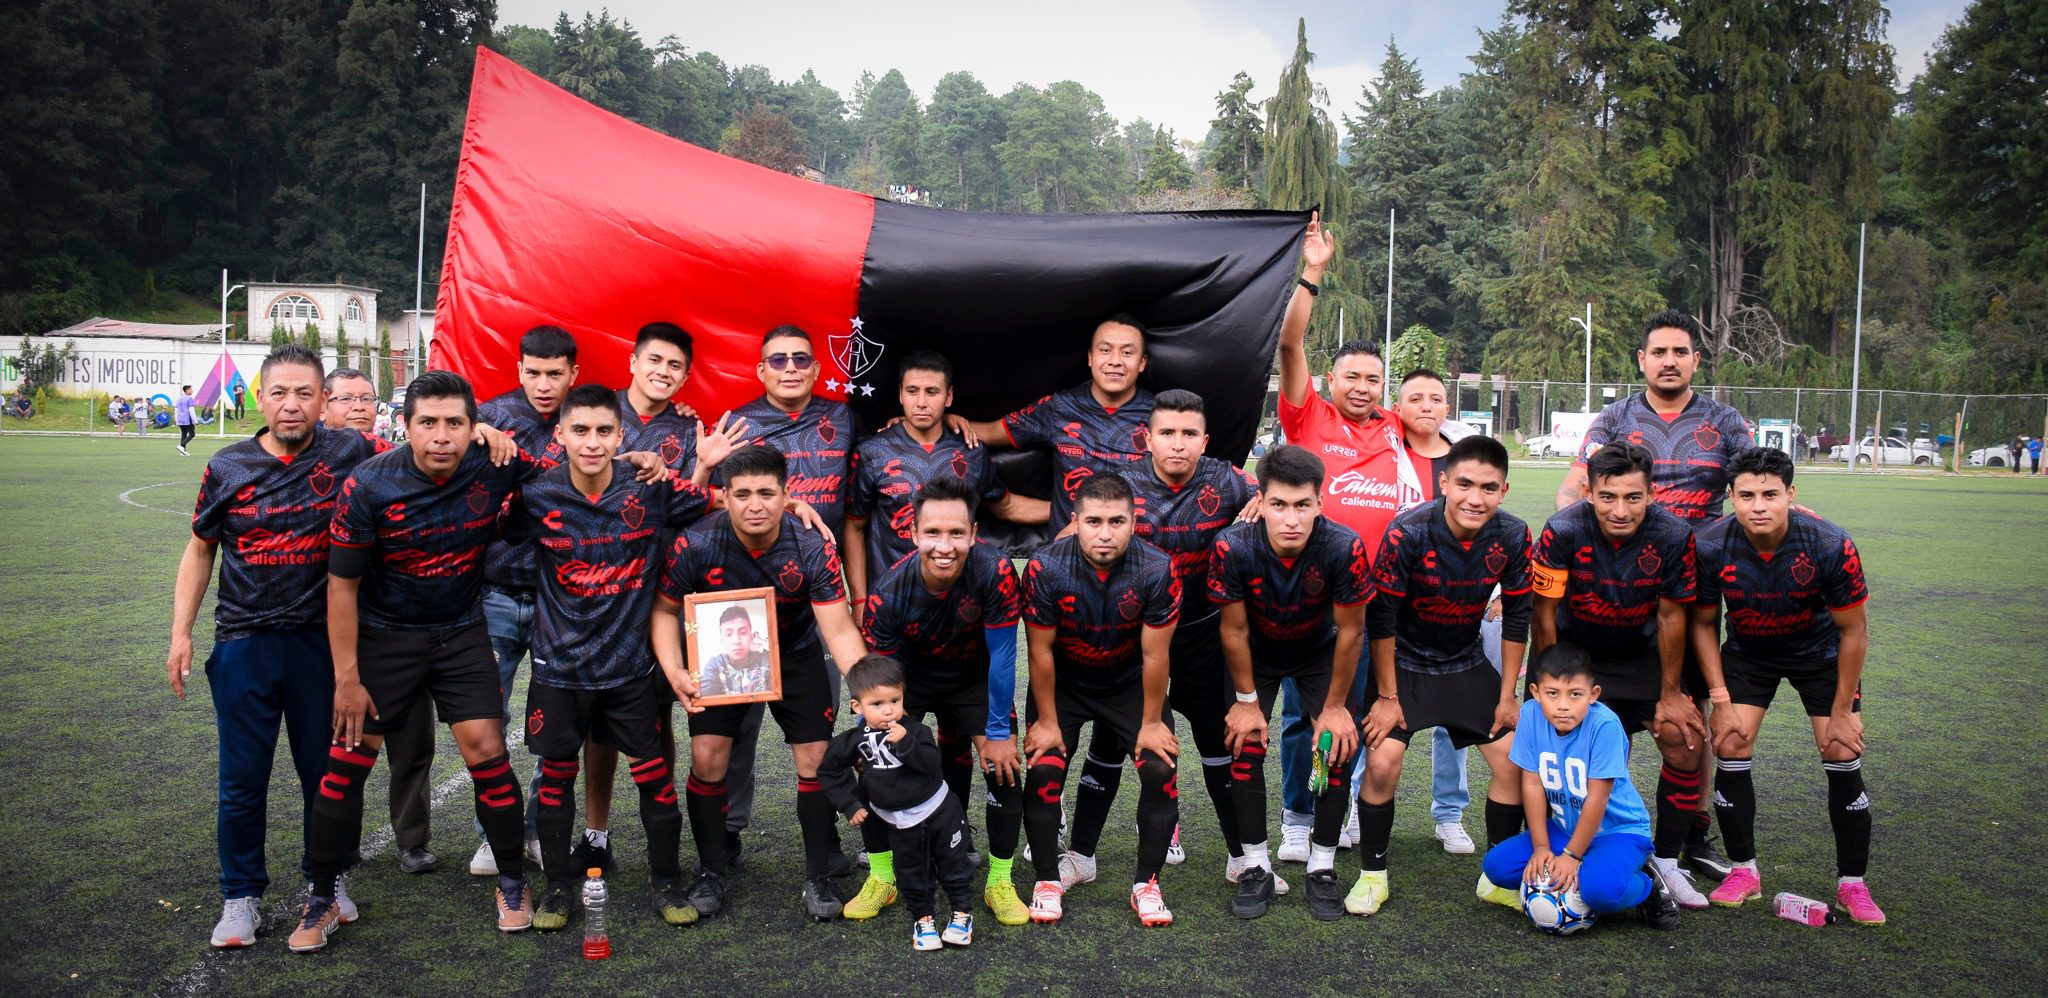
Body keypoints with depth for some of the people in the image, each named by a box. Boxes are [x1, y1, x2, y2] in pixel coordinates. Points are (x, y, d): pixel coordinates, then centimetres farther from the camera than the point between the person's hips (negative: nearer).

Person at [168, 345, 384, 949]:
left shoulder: (348, 454, -4)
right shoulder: (228, 467, 1)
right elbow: (200, 550, 10)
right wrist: (181, 633, 5)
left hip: (322, 641, 0)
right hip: (244, 644, 0)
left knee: (325, 771, 11)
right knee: (243, 779, 5)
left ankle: (328, 881, 30)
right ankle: (241, 896, 21)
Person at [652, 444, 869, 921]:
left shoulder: (812, 548, -29)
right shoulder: (696, 545, -27)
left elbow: (840, 630, -30)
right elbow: (665, 610, -12)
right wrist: (674, 671, -28)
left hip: (795, 653, 0)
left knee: (816, 757, -6)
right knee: (707, 755, -9)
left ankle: (819, 877, 11)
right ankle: (711, 872, 12)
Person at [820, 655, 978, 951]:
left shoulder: (914, 730, -18)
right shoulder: (855, 740, -13)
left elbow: (931, 764, -29)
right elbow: (829, 770, -1)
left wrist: (905, 744, -41)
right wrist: (850, 805, -2)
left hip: (939, 809, -1)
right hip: (899, 821, 2)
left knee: (953, 863, 9)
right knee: (913, 873, 13)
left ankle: (962, 912, 26)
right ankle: (922, 918, 30)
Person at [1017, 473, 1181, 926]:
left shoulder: (1157, 570, -27)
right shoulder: (1046, 569, -28)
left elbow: (1154, 655, -16)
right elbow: (1041, 651, -16)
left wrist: (1152, 723, -9)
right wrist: (1047, 721, -9)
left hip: (1130, 683, 1)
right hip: (1062, 682, 0)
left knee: (1161, 771, -11)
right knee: (1043, 771, -13)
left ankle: (1147, 884, 6)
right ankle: (1048, 881, 7)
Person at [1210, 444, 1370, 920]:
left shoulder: (1343, 547, -35)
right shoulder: (1233, 548, -35)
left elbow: (1350, 631, -20)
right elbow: (1234, 630, -18)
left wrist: (1335, 706, -12)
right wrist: (1247, 700, -10)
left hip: (1320, 652, 0)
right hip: (1257, 655, 0)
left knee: (1339, 748, -11)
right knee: (1244, 746, -10)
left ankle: (1322, 867, 7)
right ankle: (1256, 868, 7)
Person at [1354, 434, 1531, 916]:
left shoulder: (1513, 537, -15)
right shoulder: (1408, 533, -27)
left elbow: (1516, 617, -3)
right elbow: (1381, 616, -19)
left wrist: (1507, 696, -1)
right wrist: (1387, 696, -14)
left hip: (1468, 664, 4)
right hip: (1403, 663, -4)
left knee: (1515, 760, -2)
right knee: (1381, 763, -16)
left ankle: (1498, 877, 17)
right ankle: (1372, 875, 5)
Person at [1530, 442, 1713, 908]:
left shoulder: (1673, 536, -22)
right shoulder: (1563, 532, -27)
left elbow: (1670, 616, -10)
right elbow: (1544, 615, -17)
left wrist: (1670, 694, -4)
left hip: (1641, 655, 2)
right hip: (1576, 653, -2)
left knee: (1687, 742, -10)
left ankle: (1666, 860, 7)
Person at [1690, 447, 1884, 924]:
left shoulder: (1830, 546, -30)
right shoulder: (1710, 547, -26)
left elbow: (1853, 630, -16)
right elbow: (1703, 624, -9)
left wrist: (1842, 711, -12)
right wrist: (1721, 702, -12)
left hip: (1821, 651, -1)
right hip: (1748, 651, 1)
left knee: (1843, 756, -8)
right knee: (1730, 747, -10)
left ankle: (1852, 884, 8)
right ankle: (1744, 871, 6)